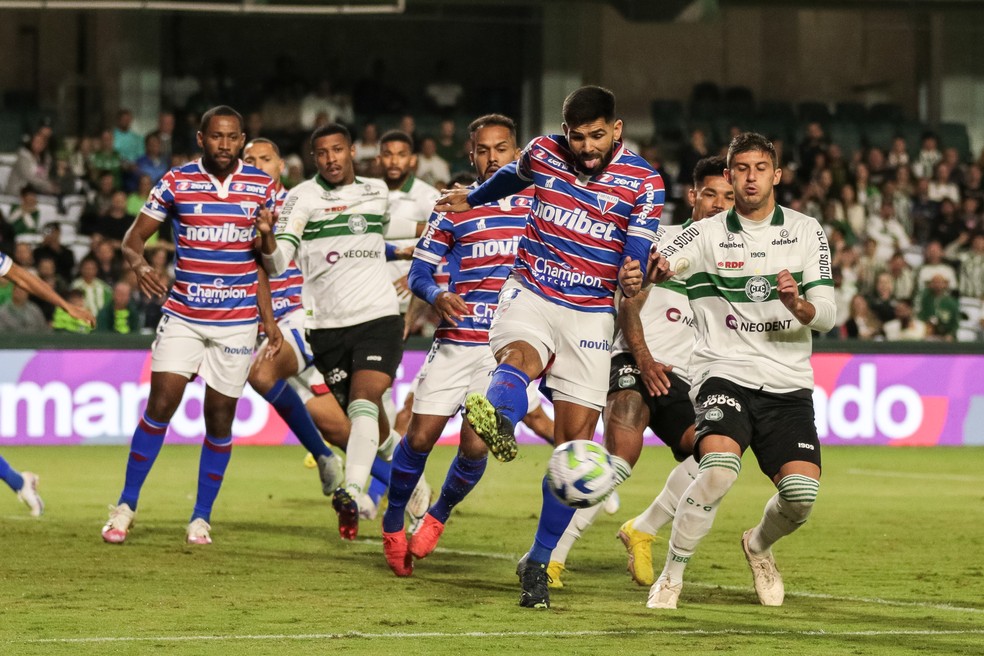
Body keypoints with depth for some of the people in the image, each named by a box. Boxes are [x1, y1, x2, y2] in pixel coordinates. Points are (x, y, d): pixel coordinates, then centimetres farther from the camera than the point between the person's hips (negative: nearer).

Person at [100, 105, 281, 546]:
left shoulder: (261, 187, 1)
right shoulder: (175, 182, -3)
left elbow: (260, 259, 8)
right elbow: (134, 237, -1)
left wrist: (269, 321, 6)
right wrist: (139, 265, -24)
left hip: (238, 320, 1)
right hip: (183, 315, -1)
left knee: (220, 418, 3)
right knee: (161, 405, -10)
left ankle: (202, 517, 15)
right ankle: (126, 505, 2)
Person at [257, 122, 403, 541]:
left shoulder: (377, 191, 10)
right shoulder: (303, 197, -2)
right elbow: (278, 263, -13)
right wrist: (267, 239, -32)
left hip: (378, 317, 0)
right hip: (326, 325, 0)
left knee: (365, 399, -21)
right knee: (371, 418, 8)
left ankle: (352, 494, -35)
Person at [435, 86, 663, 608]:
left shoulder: (643, 183, -6)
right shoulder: (542, 153, 0)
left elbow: (636, 256, -11)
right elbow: (513, 176, 24)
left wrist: (632, 279, -34)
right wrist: (472, 198, 40)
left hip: (591, 314, 0)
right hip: (531, 294, 0)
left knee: (575, 439, -5)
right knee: (520, 357, -36)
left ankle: (538, 564, 5)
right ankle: (497, 420, -71)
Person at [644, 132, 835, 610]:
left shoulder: (806, 232, 8)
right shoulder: (707, 235, 3)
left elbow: (826, 313, 2)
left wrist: (798, 305, -21)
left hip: (788, 383, 2)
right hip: (724, 376, -2)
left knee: (802, 492, -14)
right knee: (718, 469, -29)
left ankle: (759, 545, 23)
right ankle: (671, 578, -11)